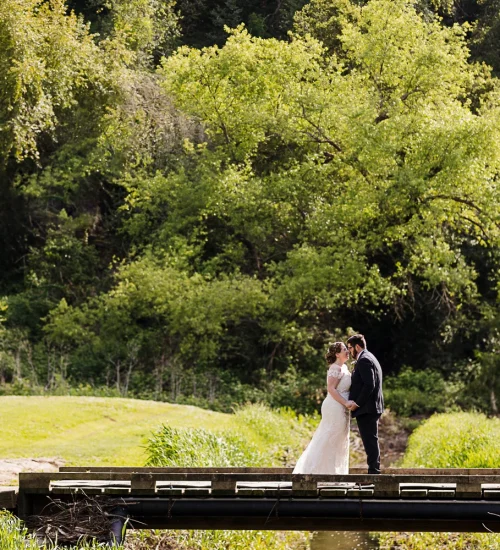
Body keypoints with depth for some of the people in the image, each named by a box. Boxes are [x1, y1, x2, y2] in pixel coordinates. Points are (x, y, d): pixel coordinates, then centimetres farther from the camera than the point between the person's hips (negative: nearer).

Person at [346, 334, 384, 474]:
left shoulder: (364, 360, -12)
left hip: (366, 409, -10)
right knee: (371, 441, 10)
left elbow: (369, 385, -21)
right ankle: (374, 472, 11)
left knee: (370, 441, -10)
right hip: (371, 407, 10)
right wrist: (356, 401, 14)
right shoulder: (369, 358, 20)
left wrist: (357, 403, -17)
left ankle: (373, 472, -11)